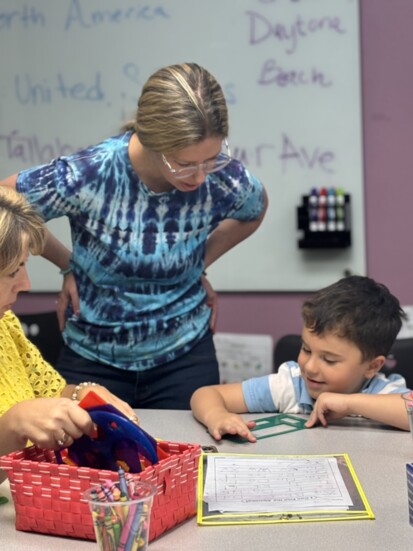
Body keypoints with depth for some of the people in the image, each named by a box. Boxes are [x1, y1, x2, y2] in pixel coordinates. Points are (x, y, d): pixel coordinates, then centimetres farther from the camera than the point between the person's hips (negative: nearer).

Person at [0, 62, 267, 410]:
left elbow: (254, 212, 8)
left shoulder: (226, 181, -18)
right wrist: (69, 267, -6)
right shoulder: (86, 177, -25)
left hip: (185, 357, 1)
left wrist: (199, 266, 1)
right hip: (92, 359, 0)